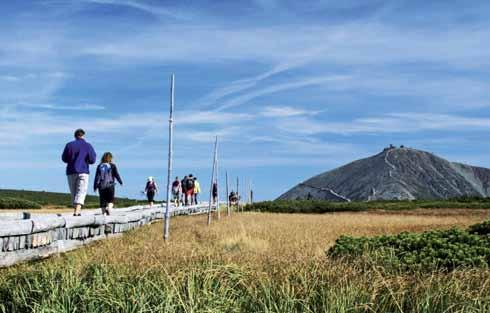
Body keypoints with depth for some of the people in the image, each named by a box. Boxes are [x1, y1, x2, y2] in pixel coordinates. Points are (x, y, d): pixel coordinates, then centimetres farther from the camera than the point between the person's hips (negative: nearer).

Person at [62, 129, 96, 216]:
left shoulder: (69, 145, 5)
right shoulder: (88, 146, 0)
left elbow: (64, 159, 8)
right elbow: (92, 160, -4)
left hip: (71, 171, 3)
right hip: (83, 171, -3)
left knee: (74, 193, 12)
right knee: (81, 193, -7)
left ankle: (77, 211, 14)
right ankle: (77, 212, -23)